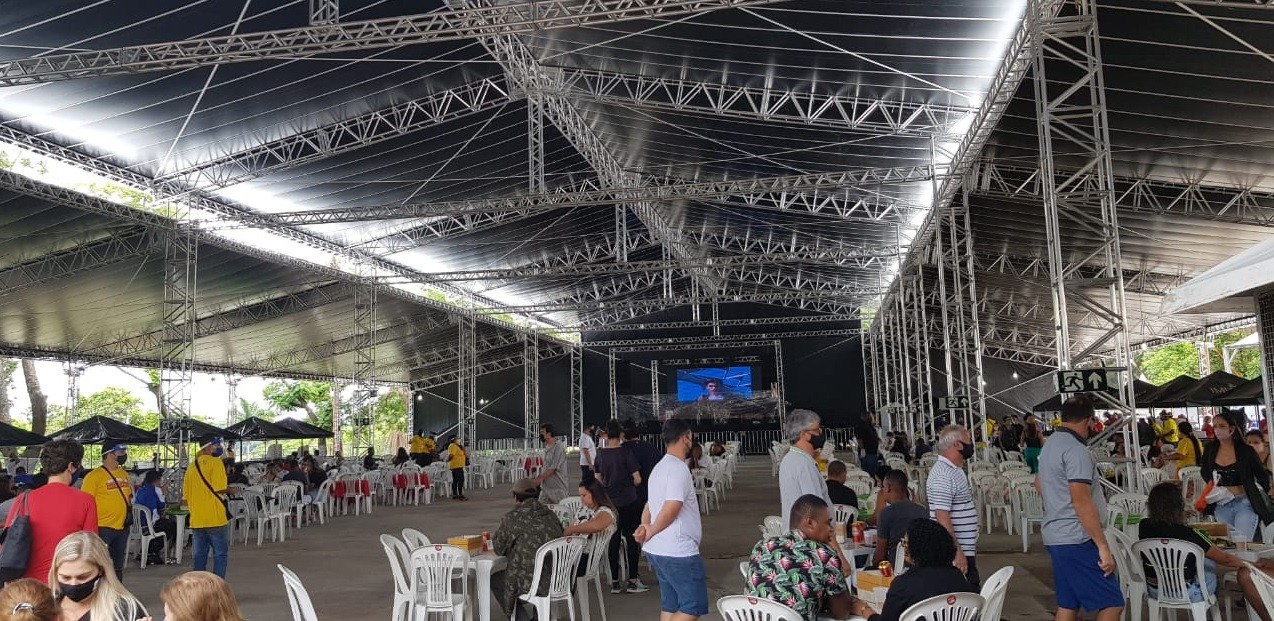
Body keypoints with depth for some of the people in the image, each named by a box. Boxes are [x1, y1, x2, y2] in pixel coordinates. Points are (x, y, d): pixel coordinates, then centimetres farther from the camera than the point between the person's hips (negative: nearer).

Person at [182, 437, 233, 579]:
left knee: (200, 555, 13)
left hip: (196, 520, 6)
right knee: (220, 554, 1)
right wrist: (229, 490, 1)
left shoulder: (192, 465, 12)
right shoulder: (215, 462, -9)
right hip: (215, 518, -6)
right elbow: (220, 488, -19)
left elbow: (185, 494, 15)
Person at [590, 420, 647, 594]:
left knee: (613, 542, 9)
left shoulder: (600, 454, 0)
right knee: (632, 540, 6)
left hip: (609, 502, 4)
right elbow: (637, 479, -11)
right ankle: (633, 581, 9)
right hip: (629, 502, -4)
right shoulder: (626, 453, -12)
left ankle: (615, 582, 13)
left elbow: (598, 480, 7)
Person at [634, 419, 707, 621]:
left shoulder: (659, 468, 17)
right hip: (679, 551, -10)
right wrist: (651, 532, -7)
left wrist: (645, 526, 0)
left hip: (657, 550, 10)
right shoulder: (678, 468, -15)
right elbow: (672, 508, -22)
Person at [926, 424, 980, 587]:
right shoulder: (943, 476, -20)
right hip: (957, 555, -10)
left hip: (965, 550, 10)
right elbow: (942, 517, -25)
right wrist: (957, 552, -25)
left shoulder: (955, 470, 13)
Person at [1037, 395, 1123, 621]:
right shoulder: (1076, 450, -16)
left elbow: (1039, 482, 31)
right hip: (1076, 539, -10)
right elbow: (1082, 503, -21)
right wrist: (1103, 547, -19)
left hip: (1055, 536, 10)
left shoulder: (1050, 444, 14)